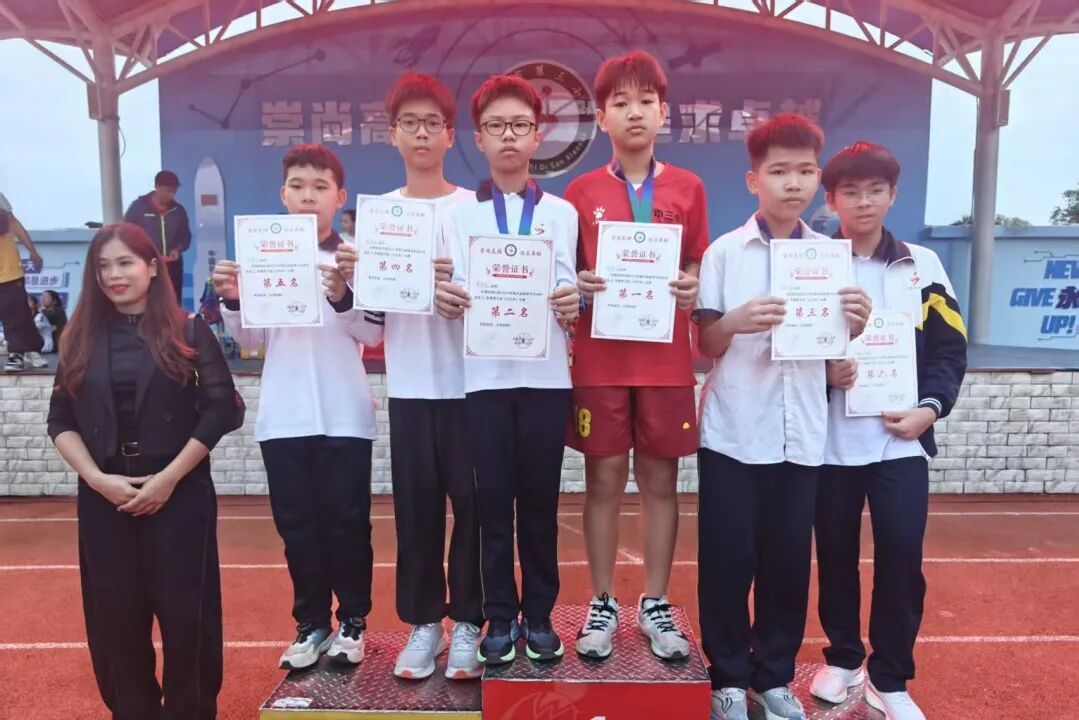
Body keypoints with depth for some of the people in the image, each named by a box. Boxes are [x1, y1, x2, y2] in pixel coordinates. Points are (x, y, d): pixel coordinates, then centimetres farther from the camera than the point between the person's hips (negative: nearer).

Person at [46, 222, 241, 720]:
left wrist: (169, 478, -12)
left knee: (184, 611, 3)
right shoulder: (82, 339, 8)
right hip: (104, 497, 3)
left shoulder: (188, 332, -2)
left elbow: (221, 410, -7)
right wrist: (97, 478, -9)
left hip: (180, 493, -3)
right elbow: (61, 420, 6)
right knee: (115, 615, 10)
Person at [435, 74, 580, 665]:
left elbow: (567, 290, 2)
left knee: (540, 499, 7)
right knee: (493, 499, 5)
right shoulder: (459, 214, 8)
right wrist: (446, 301, -21)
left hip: (545, 373, 0)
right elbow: (455, 294, 1)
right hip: (484, 373, 0)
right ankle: (500, 616, 19)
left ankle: (539, 614, 22)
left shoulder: (561, 212, 8)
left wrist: (571, 305, -20)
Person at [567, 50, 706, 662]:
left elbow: (699, 271, 10)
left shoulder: (688, 188, 6)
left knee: (661, 481, 9)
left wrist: (692, 286, -12)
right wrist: (579, 285, -13)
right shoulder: (582, 192, 4)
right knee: (605, 480, 6)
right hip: (600, 359, 0)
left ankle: (656, 604, 24)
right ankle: (603, 604, 22)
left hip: (665, 359, 1)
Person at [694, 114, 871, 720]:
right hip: (734, 432, -2)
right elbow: (704, 346, -2)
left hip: (802, 432, 3)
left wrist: (855, 326, -10)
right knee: (727, 559, 4)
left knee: (790, 560, 10)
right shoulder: (724, 252, -2)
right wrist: (735, 322, -23)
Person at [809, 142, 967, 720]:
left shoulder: (922, 266, 7)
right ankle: (843, 657, 30)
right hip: (831, 440, 0)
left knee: (902, 557, -3)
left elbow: (950, 348, 6)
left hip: (901, 439, 1)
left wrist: (931, 406, -8)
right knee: (835, 554, 9)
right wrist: (822, 373, -14)